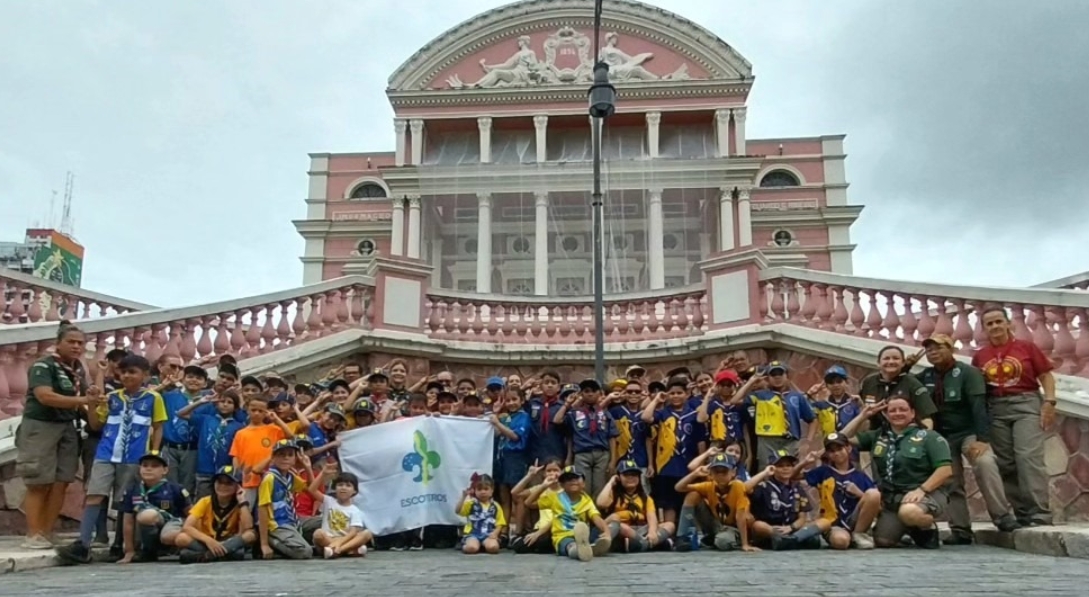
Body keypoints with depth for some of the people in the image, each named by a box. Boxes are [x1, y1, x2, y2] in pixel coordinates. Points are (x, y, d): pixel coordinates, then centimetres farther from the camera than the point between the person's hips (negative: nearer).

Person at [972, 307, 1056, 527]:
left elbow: (1046, 376, 3)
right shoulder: (979, 356, 7)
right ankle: (1022, 513, 10)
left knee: (1029, 457, -14)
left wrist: (1049, 402, -8)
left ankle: (1040, 513, -12)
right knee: (1005, 464, 2)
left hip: (1026, 404, -3)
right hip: (996, 410, 3)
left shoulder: (1026, 347, 2)